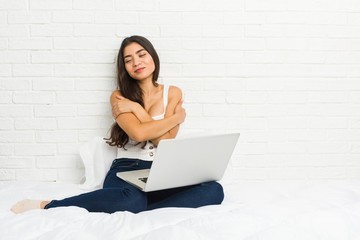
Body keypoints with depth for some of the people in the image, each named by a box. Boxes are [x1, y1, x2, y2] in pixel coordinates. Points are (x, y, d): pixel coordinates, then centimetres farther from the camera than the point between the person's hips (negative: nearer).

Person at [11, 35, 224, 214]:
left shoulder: (173, 93, 9)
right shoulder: (119, 96, 6)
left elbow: (166, 143, -3)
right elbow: (139, 133, -14)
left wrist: (136, 108, -5)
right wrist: (176, 117, -3)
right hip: (126, 170, -3)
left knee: (214, 190, -27)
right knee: (132, 200, -41)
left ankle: (132, 213, -30)